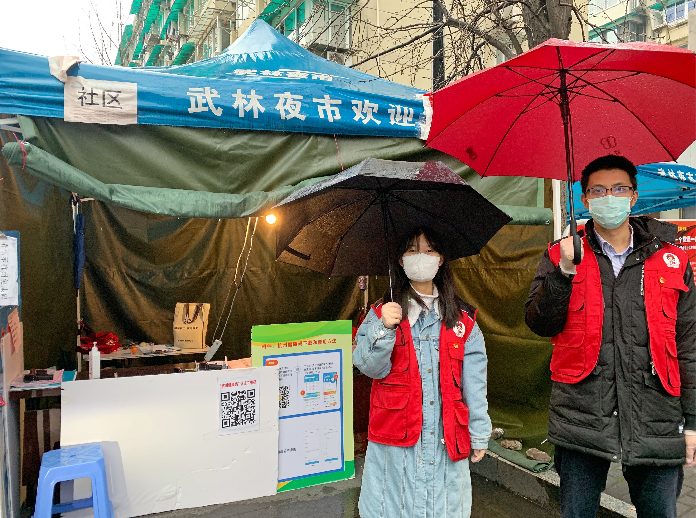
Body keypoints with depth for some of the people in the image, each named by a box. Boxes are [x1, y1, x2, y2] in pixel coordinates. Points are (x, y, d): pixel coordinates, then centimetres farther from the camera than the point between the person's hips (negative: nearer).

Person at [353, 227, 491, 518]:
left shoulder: (462, 320, 6)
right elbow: (368, 366, -9)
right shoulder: (383, 313, 3)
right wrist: (384, 329, -24)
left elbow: (474, 382, 3)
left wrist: (479, 435, 2)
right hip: (396, 440, -1)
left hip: (446, 441, 1)